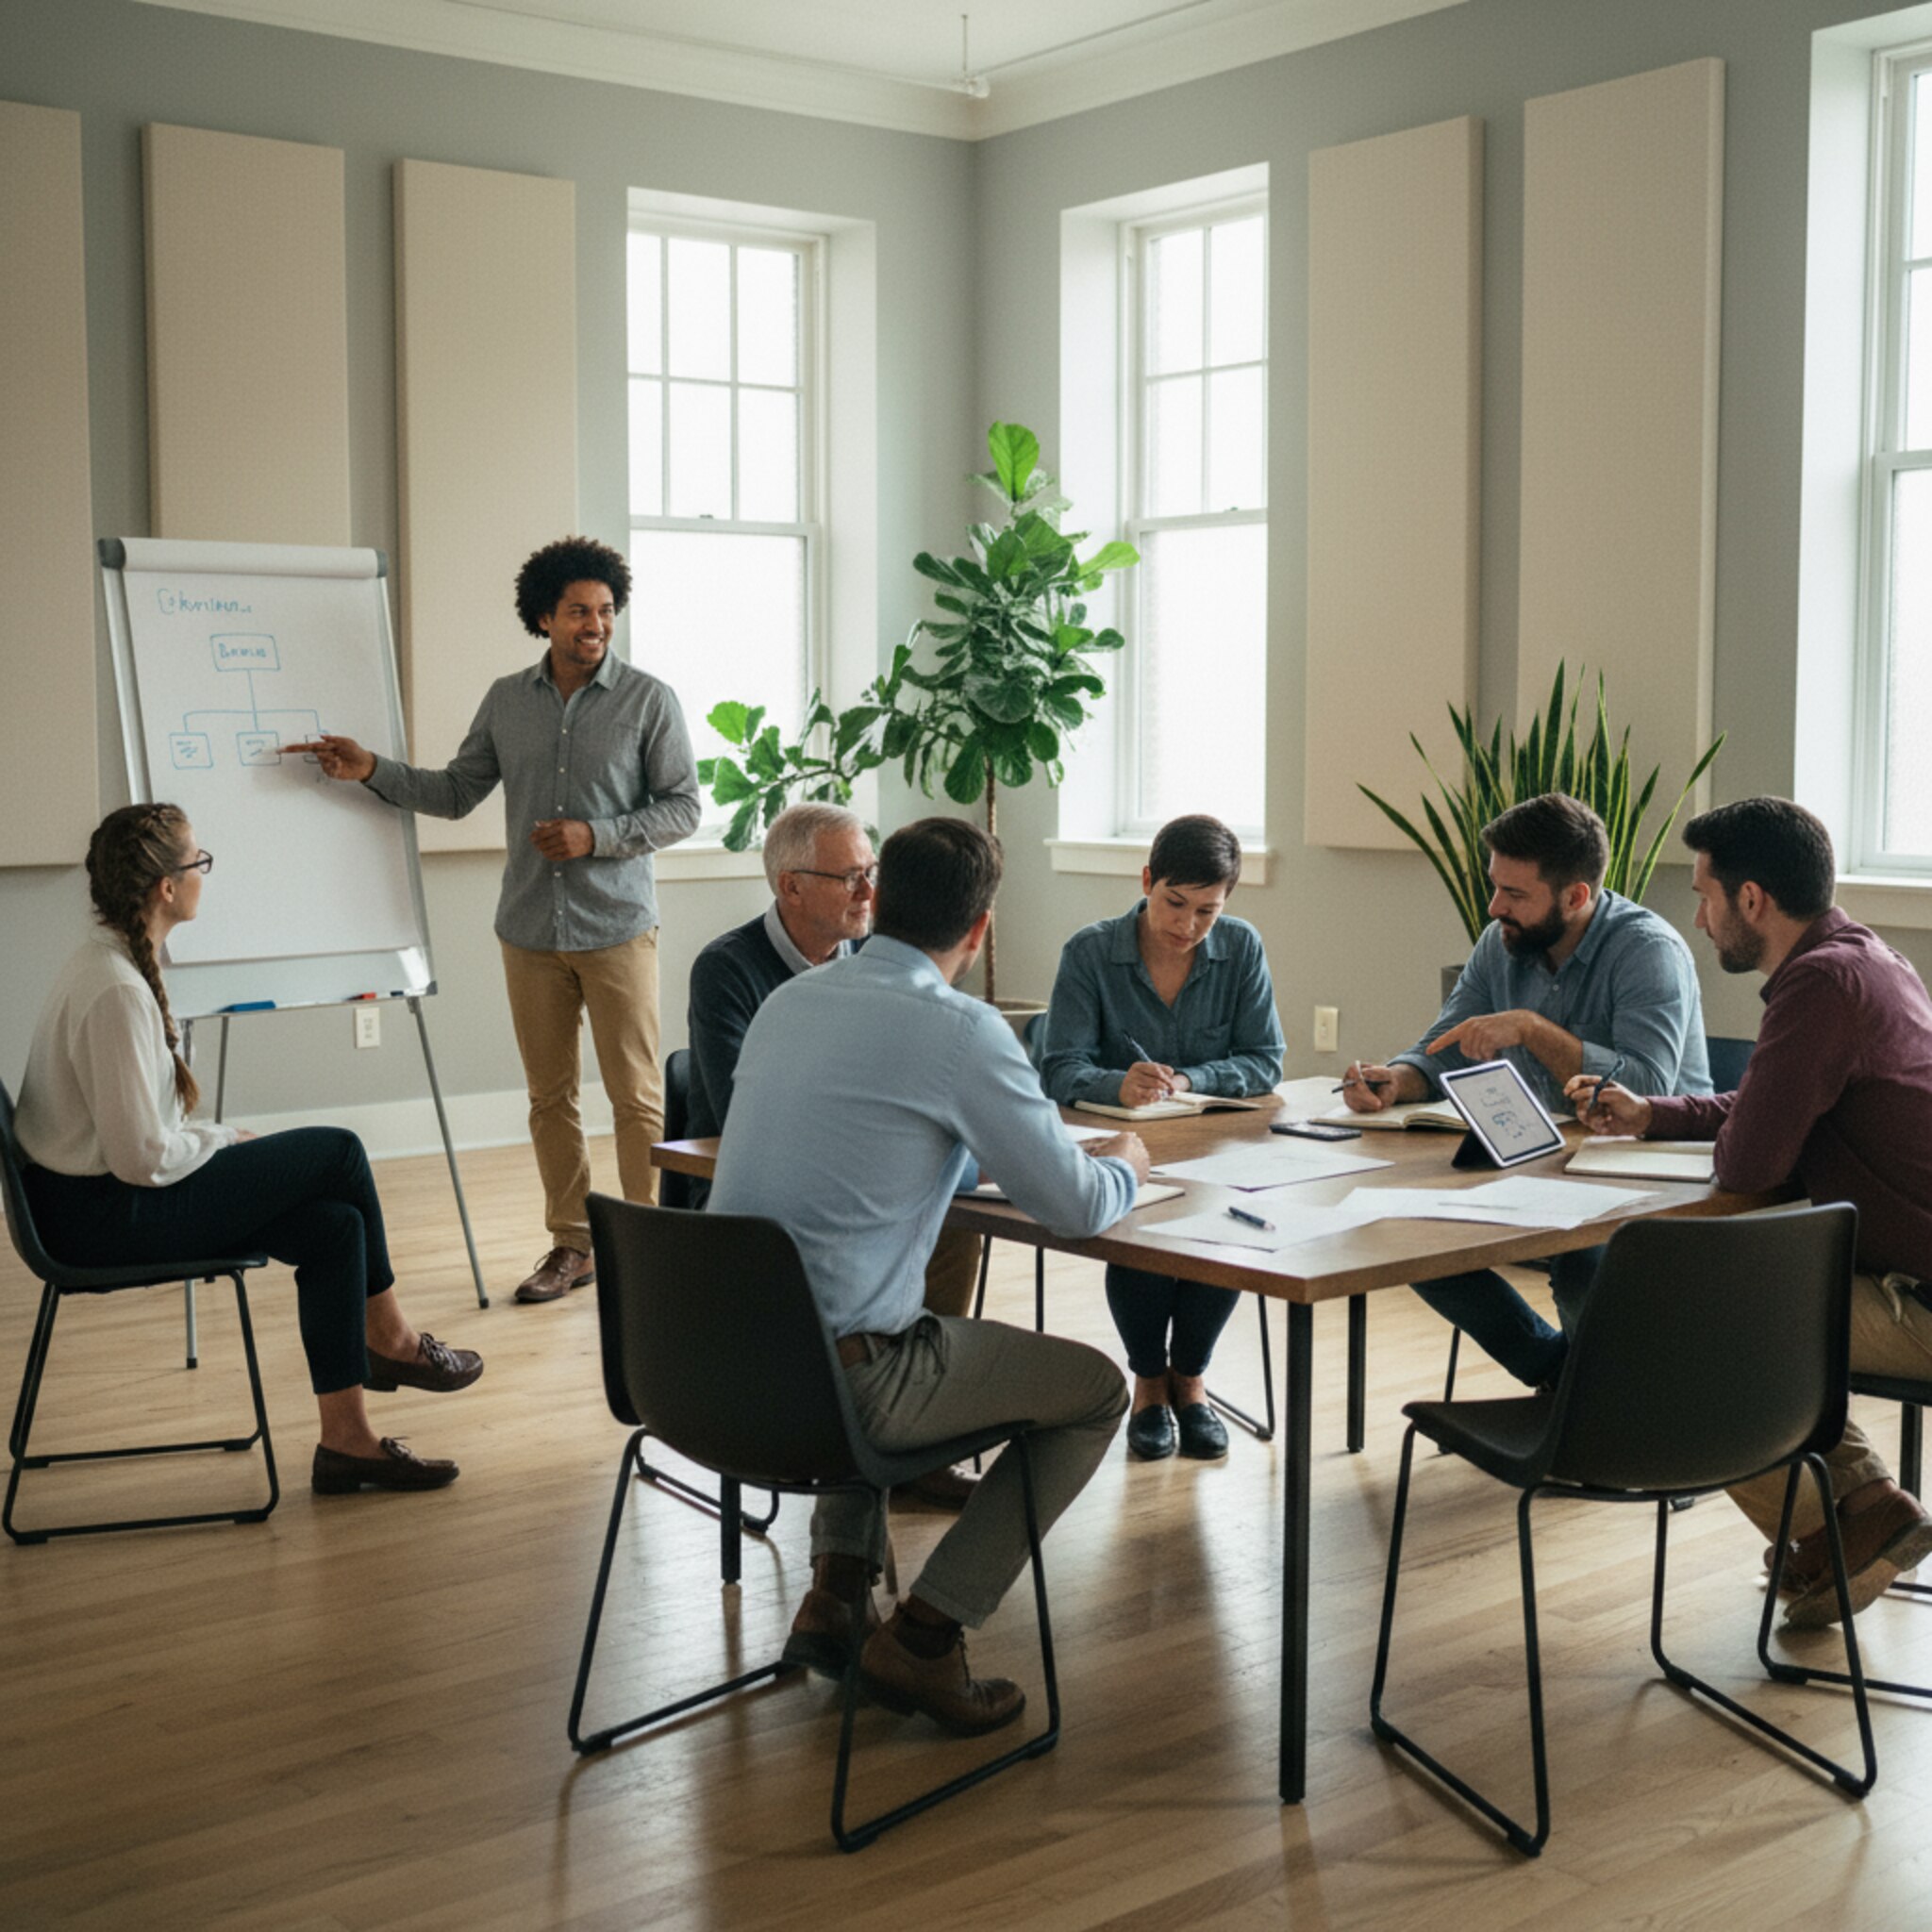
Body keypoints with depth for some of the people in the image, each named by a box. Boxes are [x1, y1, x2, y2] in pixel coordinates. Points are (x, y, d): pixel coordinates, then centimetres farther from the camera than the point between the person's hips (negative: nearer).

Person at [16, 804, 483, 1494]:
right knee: (337, 1152, -7)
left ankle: (345, 1438, 2)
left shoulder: (112, 963, 8)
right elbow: (142, 1157, -25)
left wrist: (221, 1140, 4)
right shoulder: (116, 991, -24)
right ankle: (389, 1339, 14)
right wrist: (229, 1141, -8)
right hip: (105, 1217, -10)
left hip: (104, 1195, 10)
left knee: (334, 1224, -1)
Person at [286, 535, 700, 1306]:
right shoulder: (506, 700, 8)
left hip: (617, 928, -4)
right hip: (530, 931, 4)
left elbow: (681, 807, -3)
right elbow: (455, 792, 13)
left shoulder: (649, 699, -3)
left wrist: (596, 835, -15)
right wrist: (371, 770, 1)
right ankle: (571, 1243, 20)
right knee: (549, 1097, 9)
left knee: (636, 1095, -2)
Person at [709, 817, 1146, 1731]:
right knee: (1096, 1389, 11)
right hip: (837, 1375, -8)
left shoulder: (788, 998, 9)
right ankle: (923, 1635, 7)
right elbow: (1076, 1206, -6)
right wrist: (1125, 1162, 15)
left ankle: (836, 1589, 27)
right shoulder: (959, 1029, -13)